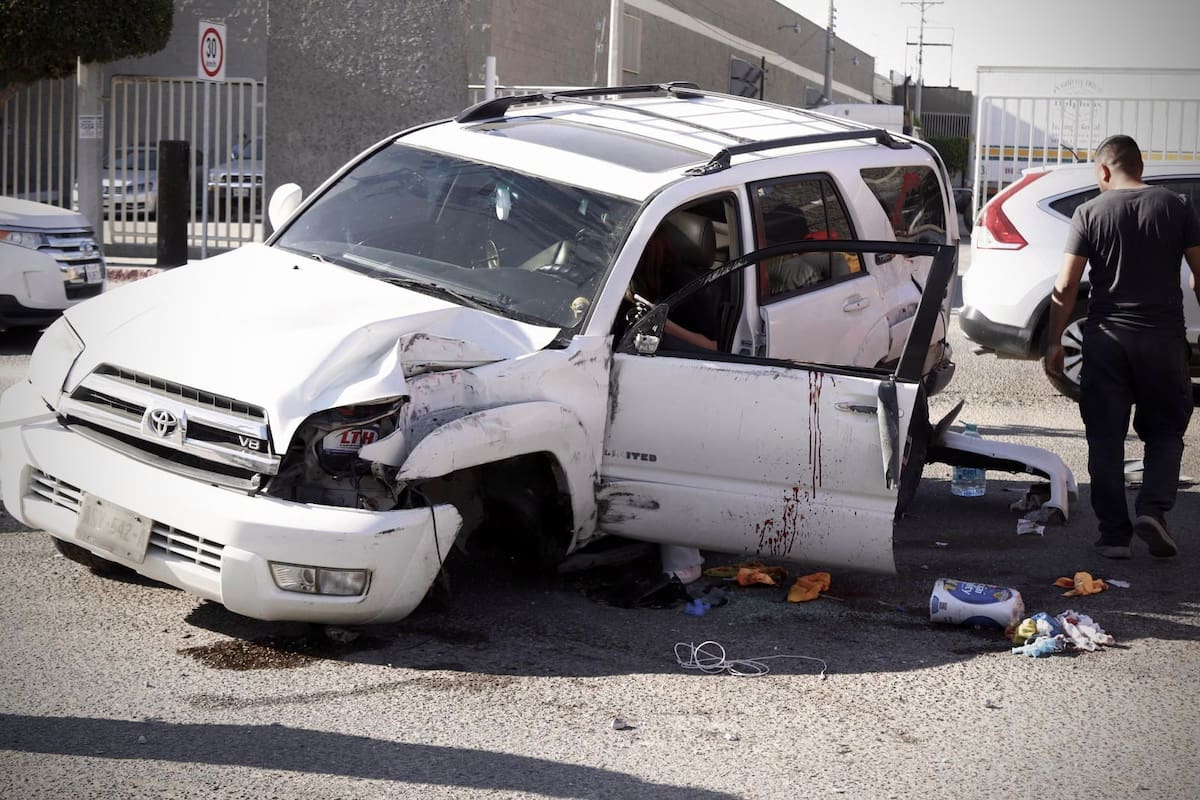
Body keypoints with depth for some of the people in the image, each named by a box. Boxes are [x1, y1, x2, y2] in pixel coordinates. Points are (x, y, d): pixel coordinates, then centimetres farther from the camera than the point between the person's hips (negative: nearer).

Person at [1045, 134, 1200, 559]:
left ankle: (1114, 533, 6)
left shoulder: (1090, 212, -2)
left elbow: (1065, 287, -5)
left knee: (1106, 437, 7)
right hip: (1163, 337, 1)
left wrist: (1054, 341, 2)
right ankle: (1152, 508, -6)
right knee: (1165, 430, 14)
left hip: (1106, 337, 0)